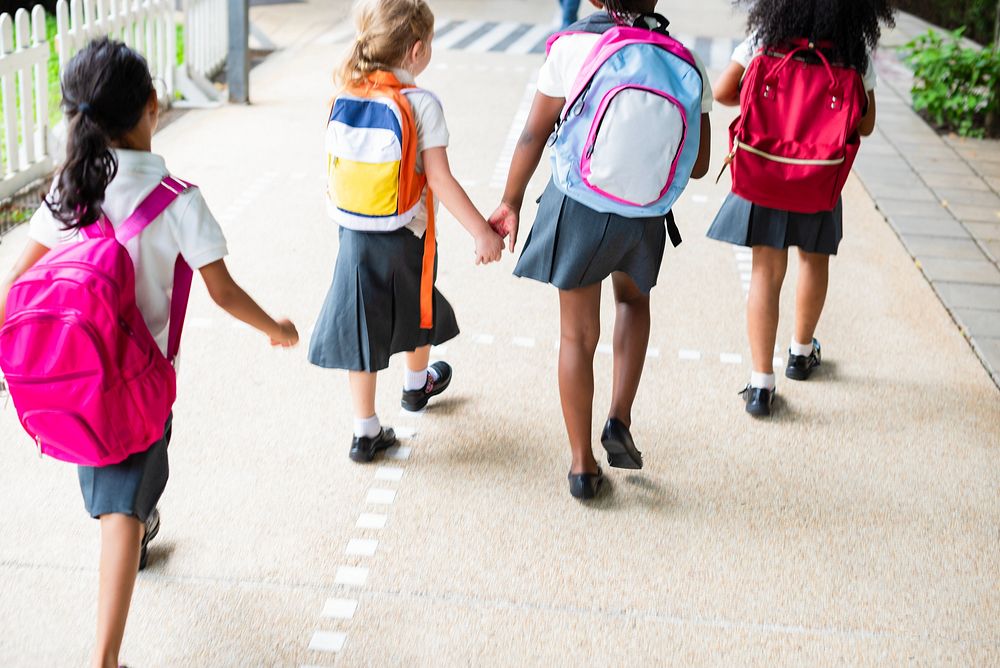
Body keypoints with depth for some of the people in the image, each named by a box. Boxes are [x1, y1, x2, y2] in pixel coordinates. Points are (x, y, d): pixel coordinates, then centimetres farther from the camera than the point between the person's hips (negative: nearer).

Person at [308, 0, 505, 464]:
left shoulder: (343, 98, -3)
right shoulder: (421, 104, -18)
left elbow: (335, 168, 6)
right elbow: (440, 180, -21)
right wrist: (482, 233, -17)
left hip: (352, 232, 3)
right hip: (405, 237, -3)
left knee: (362, 325, 7)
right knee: (417, 309, 24)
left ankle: (366, 432, 10)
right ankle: (417, 384, 50)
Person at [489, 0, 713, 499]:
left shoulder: (571, 45, -11)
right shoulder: (683, 62, -7)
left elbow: (534, 135, -7)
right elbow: (698, 166, -2)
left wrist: (511, 201, 6)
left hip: (576, 204, -1)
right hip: (643, 211, 1)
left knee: (578, 335, 13)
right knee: (633, 299, 32)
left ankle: (582, 465, 20)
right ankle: (620, 420, 19)